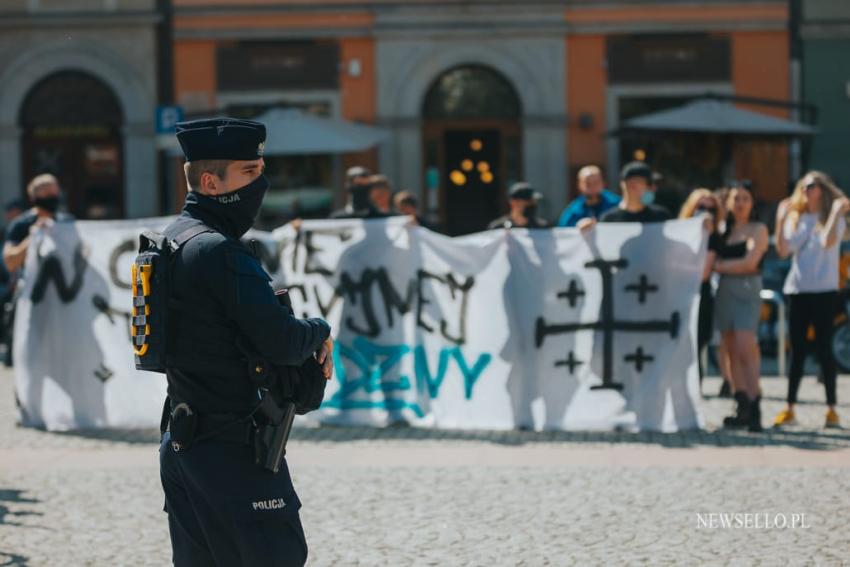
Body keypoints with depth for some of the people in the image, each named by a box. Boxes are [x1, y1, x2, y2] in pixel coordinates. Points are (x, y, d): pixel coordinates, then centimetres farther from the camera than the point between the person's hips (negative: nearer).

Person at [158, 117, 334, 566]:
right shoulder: (219, 252, -18)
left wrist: (306, 349, 6)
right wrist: (320, 332, -1)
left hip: (180, 441, 10)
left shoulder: (173, 240, 13)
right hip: (231, 450, -10)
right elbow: (282, 343, -21)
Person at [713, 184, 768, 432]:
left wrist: (718, 266, -4)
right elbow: (715, 258, 11)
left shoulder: (758, 229, 3)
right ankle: (742, 407, 4)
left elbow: (749, 262, -8)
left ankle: (754, 408, -17)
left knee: (745, 348, -16)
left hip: (747, 290, -5)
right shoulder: (723, 230, 17)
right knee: (731, 352, 2)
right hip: (723, 291, 5)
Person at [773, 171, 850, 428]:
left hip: (823, 291, -4)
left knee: (823, 349, -5)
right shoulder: (796, 218, 13)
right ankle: (789, 409, 7)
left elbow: (828, 242, -18)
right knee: (797, 351, 5)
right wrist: (782, 219, -7)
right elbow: (784, 249, 0)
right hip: (797, 290, 4)